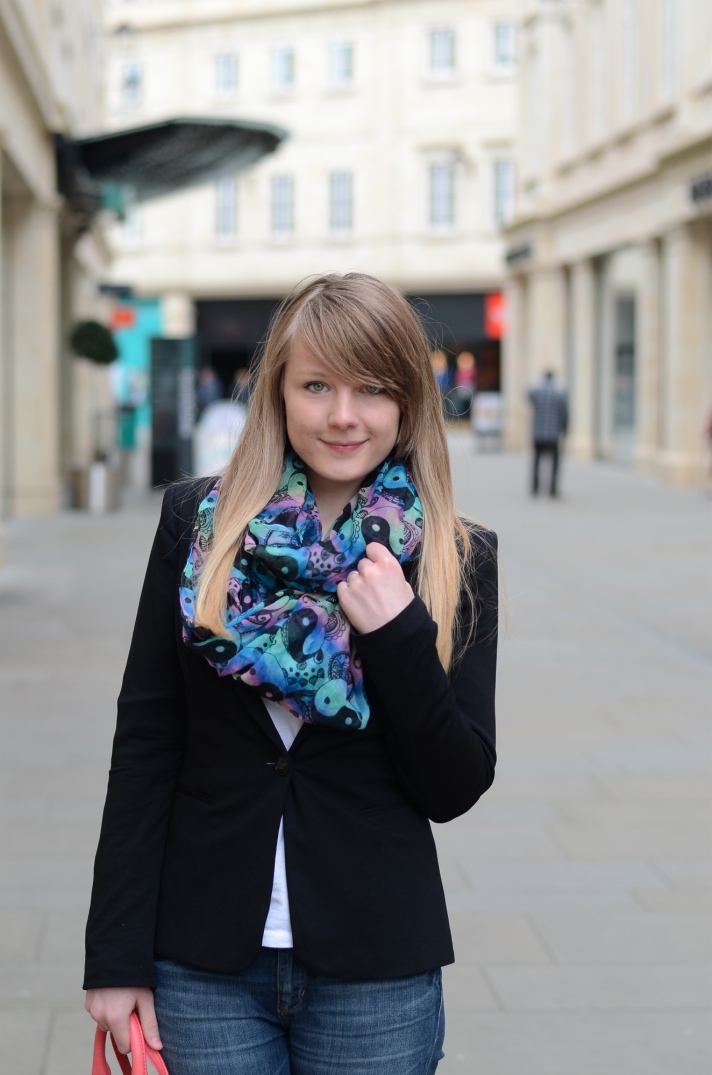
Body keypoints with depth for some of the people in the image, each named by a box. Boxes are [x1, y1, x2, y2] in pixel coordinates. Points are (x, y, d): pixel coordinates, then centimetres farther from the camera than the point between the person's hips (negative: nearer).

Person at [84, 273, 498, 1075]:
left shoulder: (459, 559, -2)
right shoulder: (196, 523, -1)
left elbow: (454, 790, -2)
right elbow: (144, 745, 0)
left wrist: (402, 638, -17)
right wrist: (117, 957, -2)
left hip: (377, 972, 0)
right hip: (203, 960, 0)